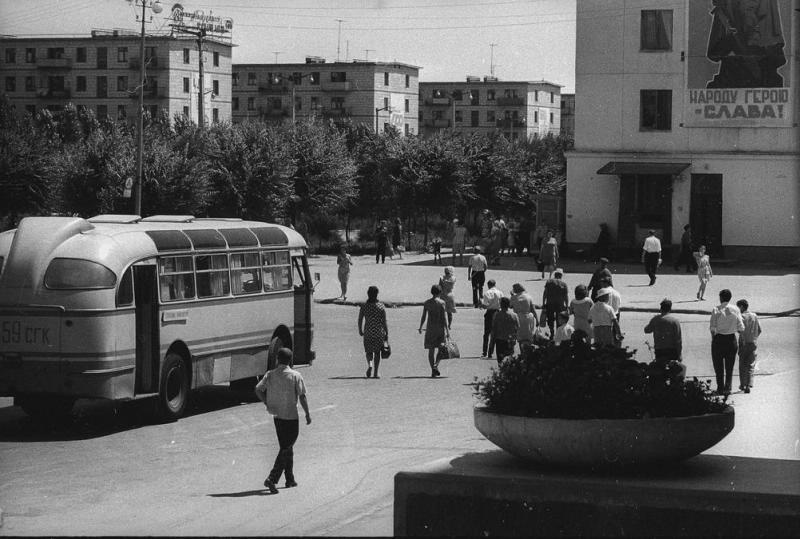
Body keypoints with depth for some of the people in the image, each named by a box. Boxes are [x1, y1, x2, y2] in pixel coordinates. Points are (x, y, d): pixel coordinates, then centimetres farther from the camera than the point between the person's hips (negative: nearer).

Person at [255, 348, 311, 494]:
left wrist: (267, 404, 4)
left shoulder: (270, 375, 2)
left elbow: (258, 389, -4)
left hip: (277, 416, 6)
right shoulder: (295, 376, -11)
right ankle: (272, 479, -16)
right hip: (291, 416, -6)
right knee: (286, 449, -3)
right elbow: (302, 396, -11)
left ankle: (290, 479, 25)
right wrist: (307, 414, -2)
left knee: (286, 447, 19)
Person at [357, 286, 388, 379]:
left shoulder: (364, 306, -4)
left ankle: (370, 365, -15)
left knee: (369, 352, 14)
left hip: (367, 333, 0)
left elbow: (360, 320, -1)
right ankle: (375, 373, 8)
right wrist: (386, 334, 0)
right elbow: (384, 322, -6)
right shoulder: (381, 306, -6)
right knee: (377, 352, 11)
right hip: (379, 333, 0)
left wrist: (360, 330, 15)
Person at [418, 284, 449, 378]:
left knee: (431, 350, 7)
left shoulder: (426, 303, 3)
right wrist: (447, 330, -10)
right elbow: (444, 317, -11)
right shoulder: (441, 302, -6)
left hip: (430, 328, 2)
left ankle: (433, 370, 4)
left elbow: (423, 317, 6)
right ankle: (436, 365, -14)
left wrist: (420, 327, 20)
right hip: (440, 327, -2)